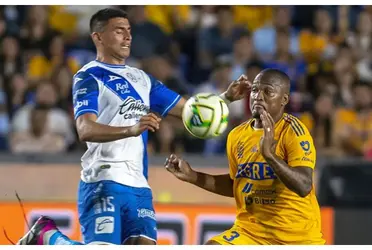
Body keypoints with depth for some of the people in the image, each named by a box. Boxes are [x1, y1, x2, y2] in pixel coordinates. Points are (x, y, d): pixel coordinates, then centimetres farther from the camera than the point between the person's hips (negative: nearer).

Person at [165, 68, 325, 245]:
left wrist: (270, 154, -38)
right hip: (251, 230, 5)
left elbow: (304, 186, -27)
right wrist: (192, 176, 12)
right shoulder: (238, 135, 5)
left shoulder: (293, 131, -14)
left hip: (297, 236, -5)